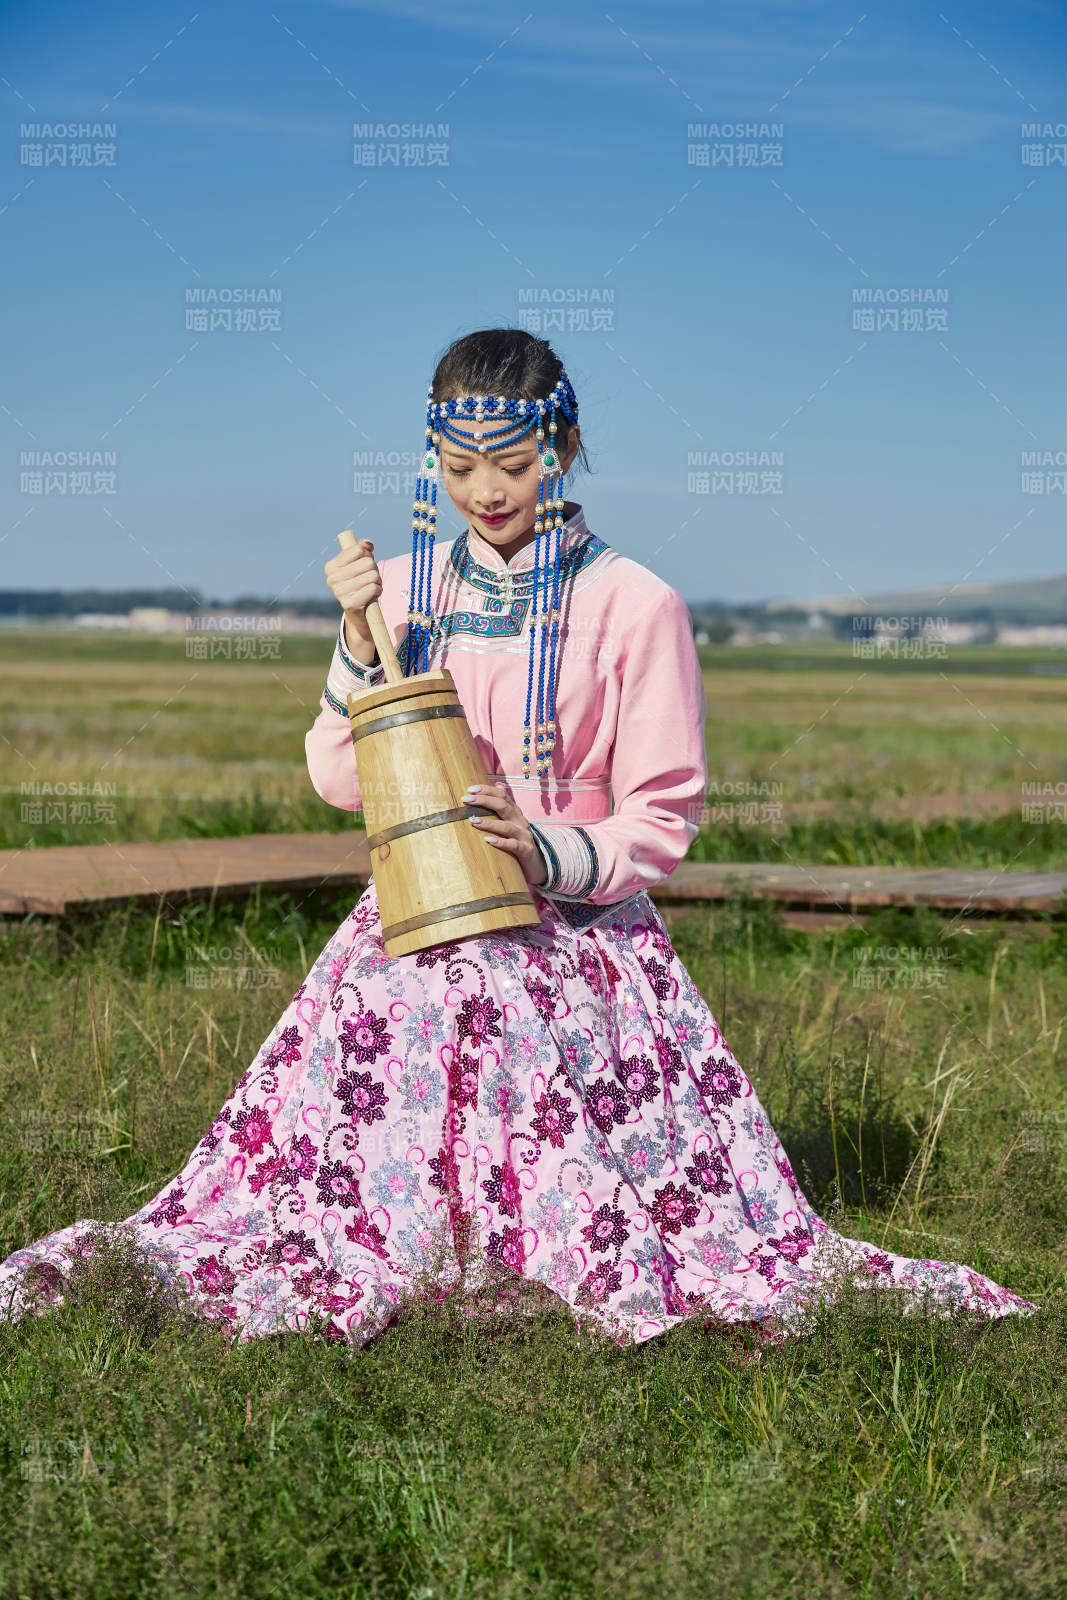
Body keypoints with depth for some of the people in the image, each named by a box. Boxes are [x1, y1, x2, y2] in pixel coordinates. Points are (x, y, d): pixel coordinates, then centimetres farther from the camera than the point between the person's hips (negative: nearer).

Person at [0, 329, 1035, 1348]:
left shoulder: (635, 605, -5)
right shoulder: (403, 590, 7)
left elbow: (663, 816, -3)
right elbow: (342, 783, 7)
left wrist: (555, 856, -20)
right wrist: (359, 647, -6)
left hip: (579, 937, -3)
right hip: (417, 943, 3)